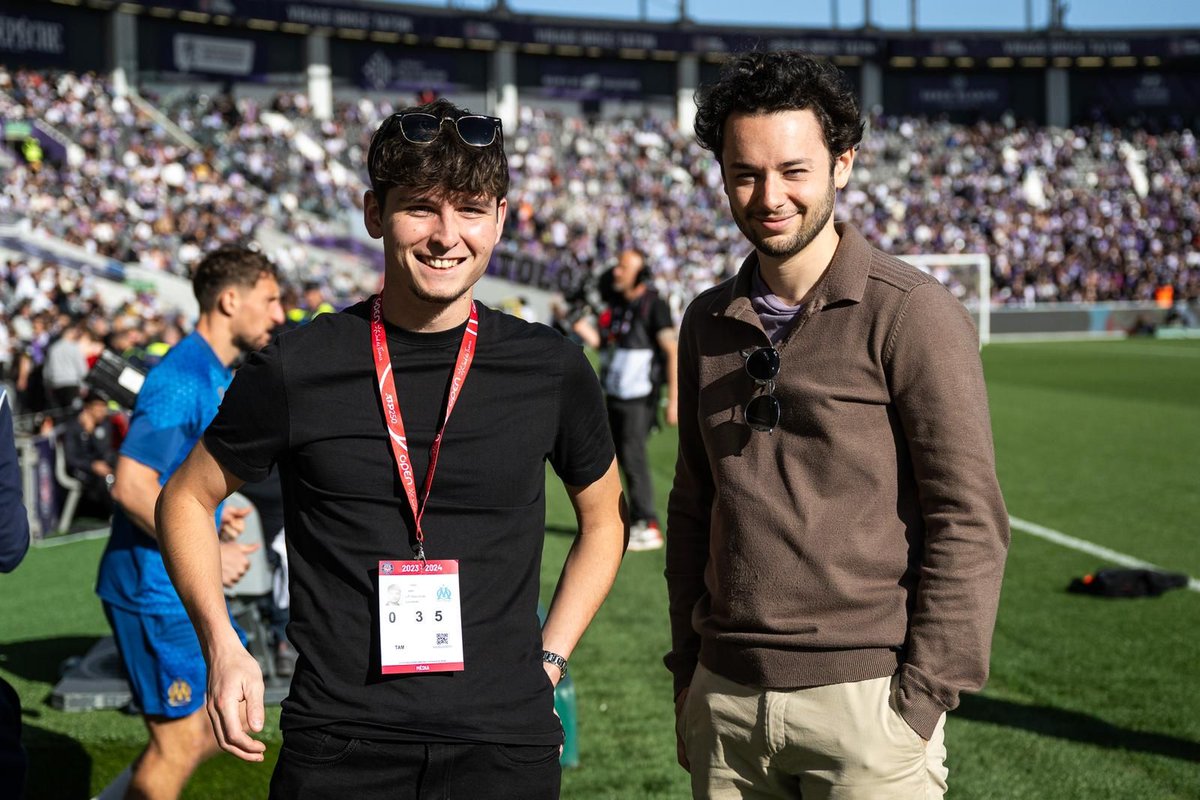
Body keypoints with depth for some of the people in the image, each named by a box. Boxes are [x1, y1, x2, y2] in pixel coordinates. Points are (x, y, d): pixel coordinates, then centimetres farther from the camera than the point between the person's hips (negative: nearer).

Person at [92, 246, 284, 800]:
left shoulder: (219, 378, 12)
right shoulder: (181, 380, -19)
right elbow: (130, 486, -25)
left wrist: (213, 519, 8)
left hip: (191, 586, 10)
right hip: (154, 588, -10)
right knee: (179, 741, -2)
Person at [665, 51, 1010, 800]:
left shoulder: (912, 314, -8)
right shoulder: (708, 322, 9)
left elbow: (969, 522, -11)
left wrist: (921, 701, -13)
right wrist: (688, 671, 12)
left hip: (864, 700, -5)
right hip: (726, 701, 5)